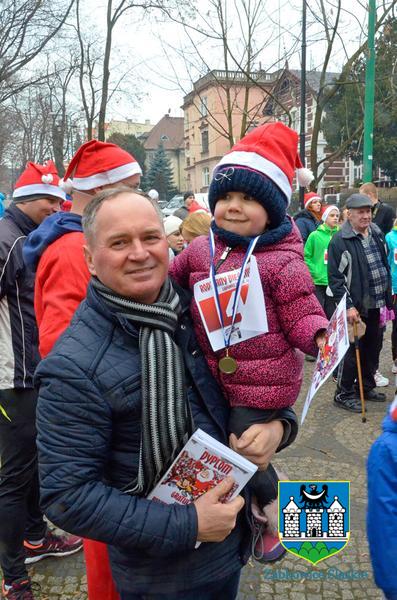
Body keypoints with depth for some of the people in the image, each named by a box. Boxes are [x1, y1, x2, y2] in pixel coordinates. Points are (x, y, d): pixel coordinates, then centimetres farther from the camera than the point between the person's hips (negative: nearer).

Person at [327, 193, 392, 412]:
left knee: (373, 347, 15)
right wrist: (348, 306, -18)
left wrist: (388, 299, 14)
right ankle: (343, 394, 12)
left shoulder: (377, 235, 9)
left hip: (377, 305, 7)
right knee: (353, 349, -1)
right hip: (356, 306, -7)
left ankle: (366, 386, 32)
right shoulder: (339, 241, -13)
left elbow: (385, 267, 18)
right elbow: (335, 278, -15)